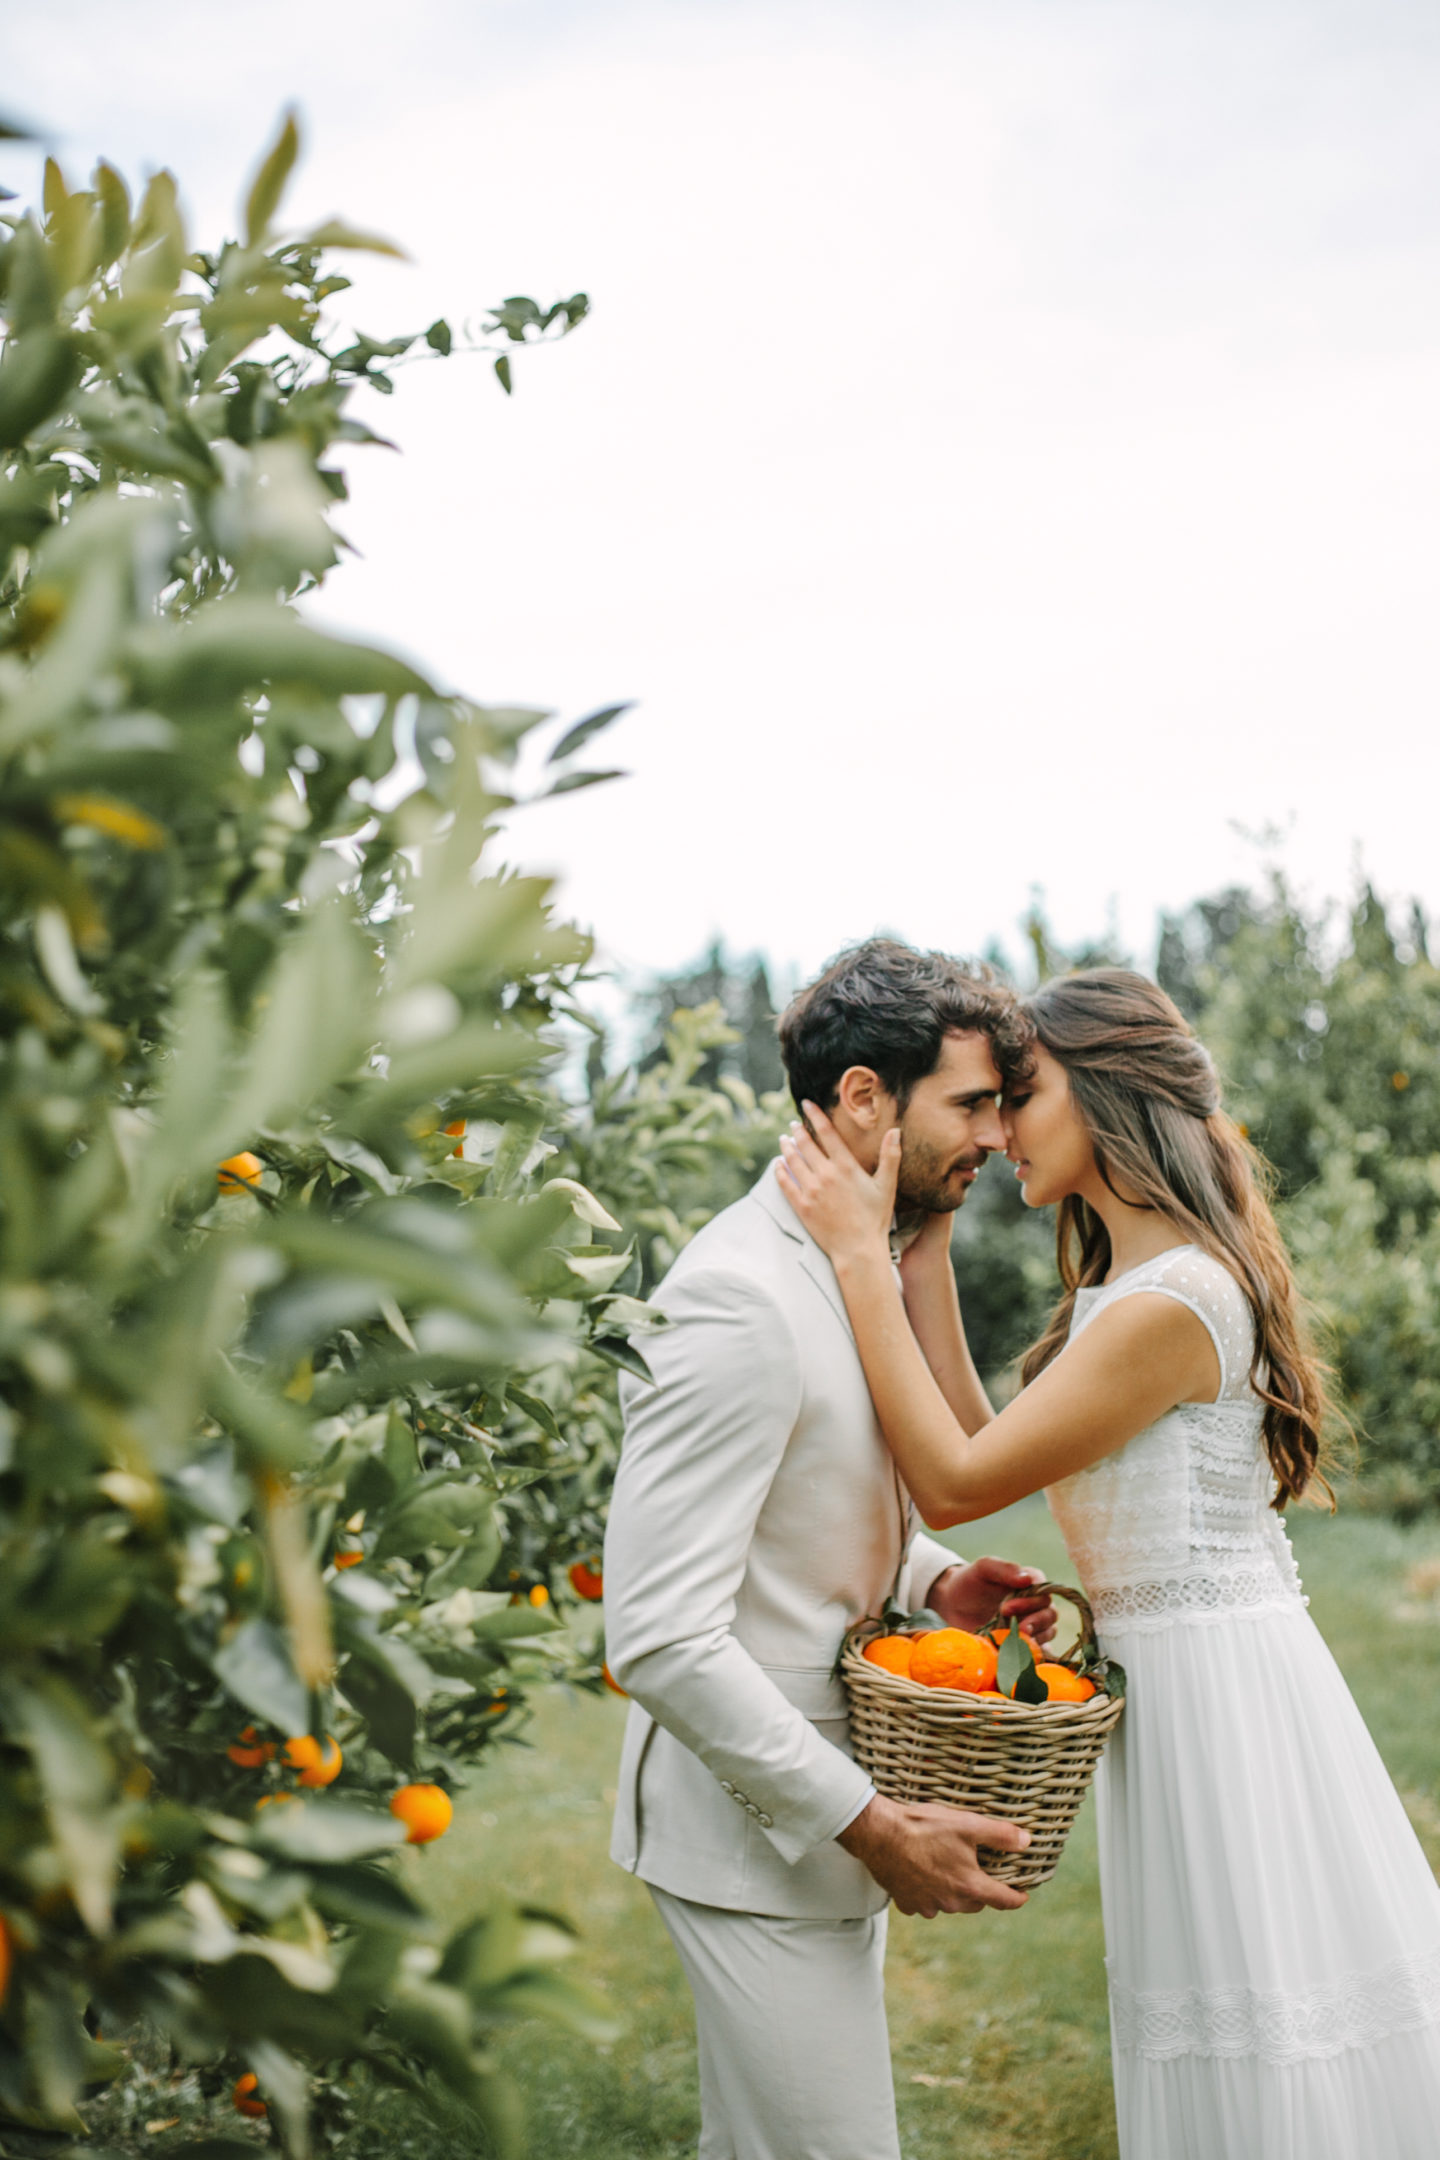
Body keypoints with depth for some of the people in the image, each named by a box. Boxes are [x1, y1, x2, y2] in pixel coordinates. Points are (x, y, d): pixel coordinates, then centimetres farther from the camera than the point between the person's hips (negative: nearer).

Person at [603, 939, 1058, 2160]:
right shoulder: (740, 1300, -24)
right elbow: (659, 1637, -28)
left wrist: (933, 1579, 1)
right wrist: (872, 1826, -23)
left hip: (833, 1806, 10)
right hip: (758, 1830, -9)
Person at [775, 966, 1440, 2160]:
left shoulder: (1173, 1303, -21)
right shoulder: (1121, 1286, 11)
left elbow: (956, 1481, -18)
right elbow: (977, 1442, 5)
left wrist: (860, 1253, -16)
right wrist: (922, 1247, 3)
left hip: (1220, 1692, -10)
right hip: (1183, 1686, 10)